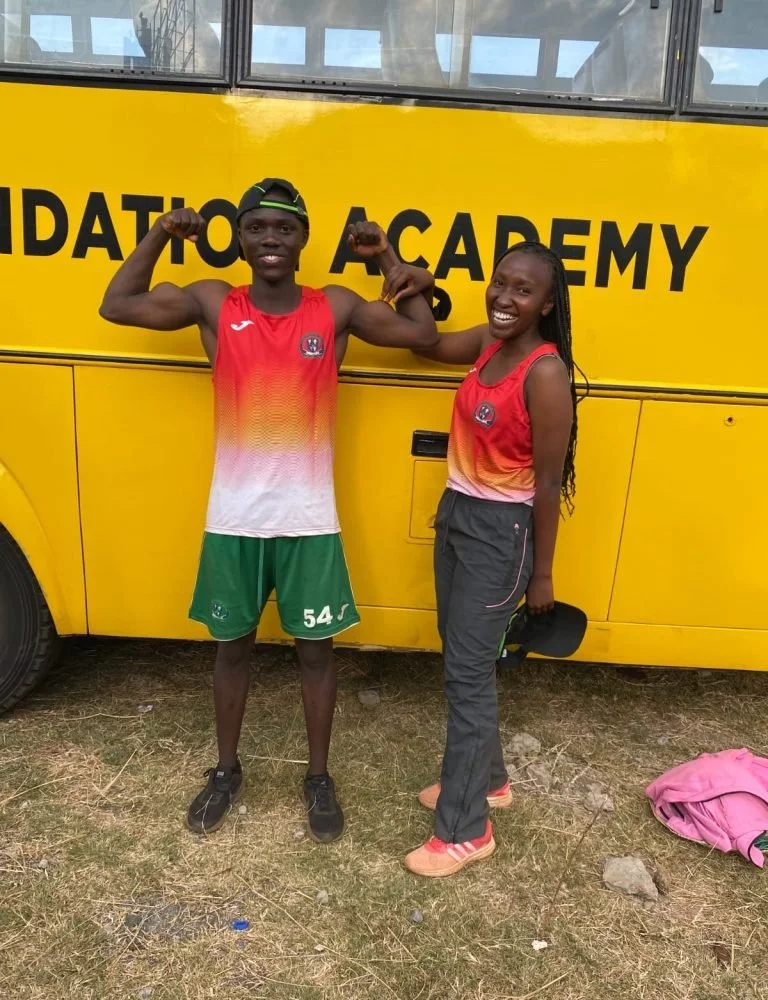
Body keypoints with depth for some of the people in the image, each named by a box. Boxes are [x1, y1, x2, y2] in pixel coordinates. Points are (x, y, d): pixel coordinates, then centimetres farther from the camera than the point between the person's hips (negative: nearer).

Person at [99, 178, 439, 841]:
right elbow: (116, 306, 8)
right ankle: (227, 770, 38)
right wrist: (161, 235, 1)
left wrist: (387, 257, 0)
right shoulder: (213, 303, -1)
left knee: (316, 648, 11)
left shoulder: (336, 308, -2)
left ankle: (319, 778, 33)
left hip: (309, 519, 0)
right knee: (232, 644, 16)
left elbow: (423, 334, 3)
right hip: (233, 518, 1)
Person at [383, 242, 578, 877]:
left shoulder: (545, 373, -20)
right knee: (462, 656, 18)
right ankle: (488, 778, 39)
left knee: (467, 671, -1)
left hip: (502, 530, -8)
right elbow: (428, 346, 22)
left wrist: (541, 574, -12)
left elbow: (549, 481, -17)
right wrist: (419, 287, 4)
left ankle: (465, 830, 16)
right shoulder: (489, 342, 3)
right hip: (457, 514, 9)